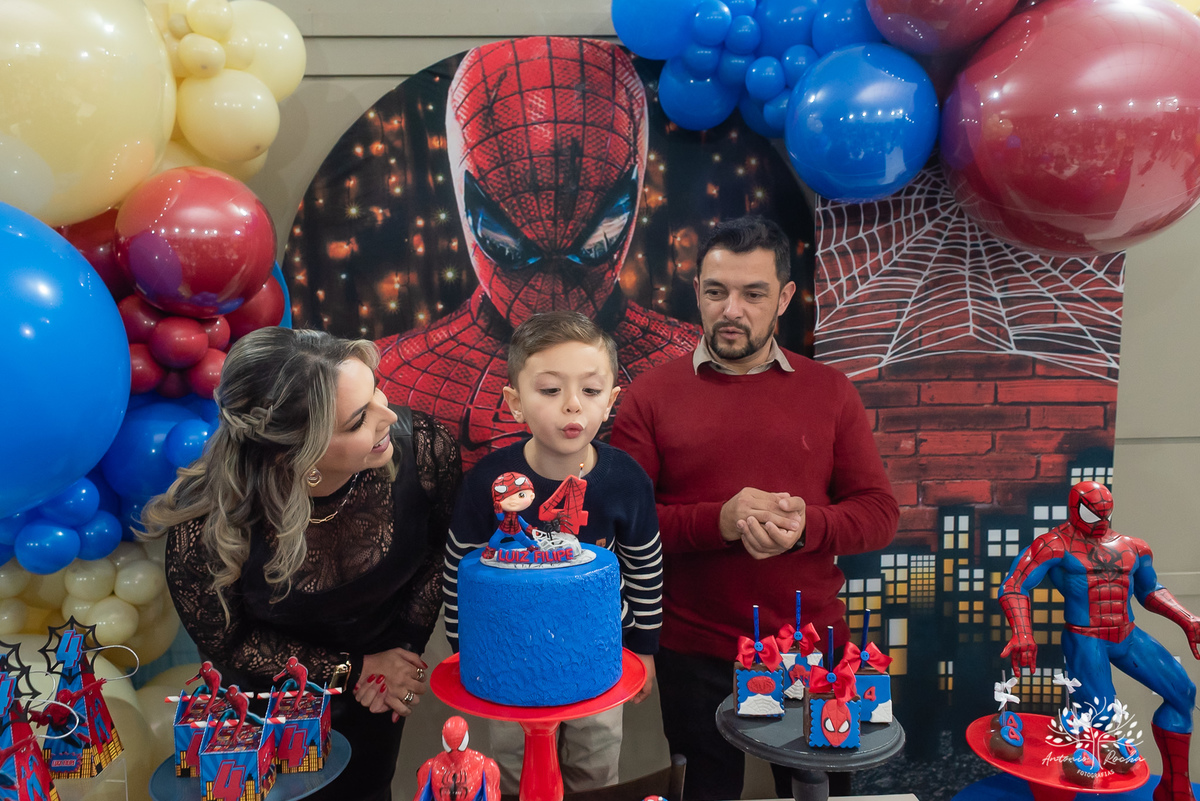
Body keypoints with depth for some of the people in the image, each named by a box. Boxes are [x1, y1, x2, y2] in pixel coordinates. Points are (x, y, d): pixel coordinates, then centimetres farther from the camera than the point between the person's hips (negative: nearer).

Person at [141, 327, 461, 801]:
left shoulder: (421, 448, -32)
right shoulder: (205, 527, -37)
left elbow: (442, 546, -10)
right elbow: (224, 642, -17)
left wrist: (406, 644, -15)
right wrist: (353, 670, -16)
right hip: (276, 695, -2)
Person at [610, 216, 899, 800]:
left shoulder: (830, 391, 3)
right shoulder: (651, 395, -2)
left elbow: (880, 514, 1)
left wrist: (805, 525, -18)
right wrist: (717, 522, -22)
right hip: (694, 657, -1)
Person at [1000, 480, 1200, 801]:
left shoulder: (1132, 547, 12)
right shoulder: (1057, 545, -8)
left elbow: (1150, 591, 27)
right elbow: (1013, 587, -15)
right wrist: (1023, 634, -29)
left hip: (1127, 637, 7)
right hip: (1084, 639, -6)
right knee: (1100, 715, -18)